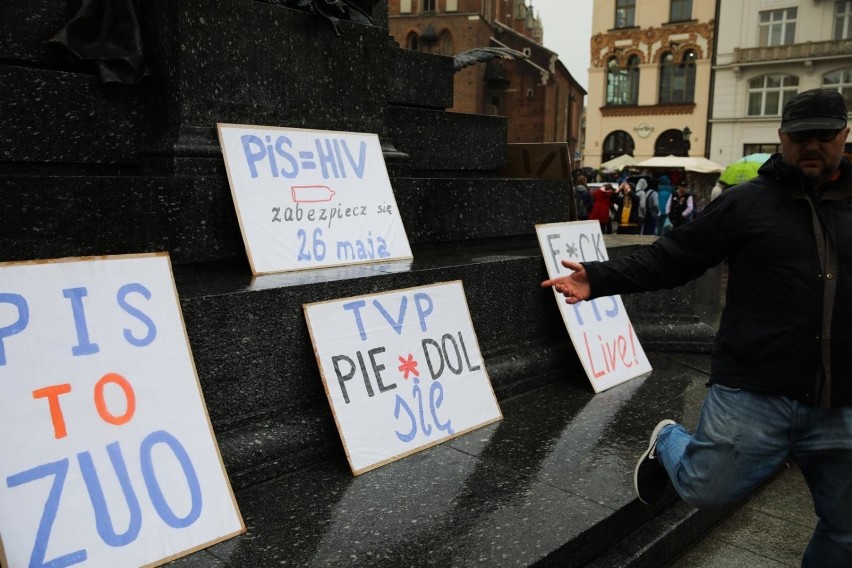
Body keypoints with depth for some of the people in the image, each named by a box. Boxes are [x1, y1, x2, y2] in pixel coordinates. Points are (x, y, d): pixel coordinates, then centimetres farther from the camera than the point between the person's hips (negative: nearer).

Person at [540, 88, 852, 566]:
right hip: (754, 392, -4)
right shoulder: (748, 202, -3)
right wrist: (599, 279, -15)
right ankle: (669, 441, 36)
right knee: (707, 488, 4)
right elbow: (672, 258, -6)